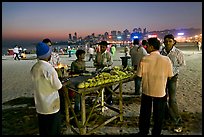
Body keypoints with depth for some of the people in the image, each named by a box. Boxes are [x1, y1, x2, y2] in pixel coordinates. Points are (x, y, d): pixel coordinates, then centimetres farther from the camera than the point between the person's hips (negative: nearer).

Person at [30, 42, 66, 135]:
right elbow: (58, 86, -18)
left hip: (40, 105, 6)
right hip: (51, 105, -6)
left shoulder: (34, 68, -4)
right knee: (53, 129, 13)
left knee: (43, 129, 23)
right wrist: (61, 83, 2)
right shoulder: (49, 68, -25)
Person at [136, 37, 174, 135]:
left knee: (145, 114, 19)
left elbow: (139, 75, -9)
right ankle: (156, 133, 35)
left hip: (146, 91, 1)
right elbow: (169, 76, -5)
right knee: (158, 116, 18)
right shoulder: (166, 60, -13)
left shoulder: (144, 59, -14)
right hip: (160, 92, 0)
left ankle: (143, 132, 37)